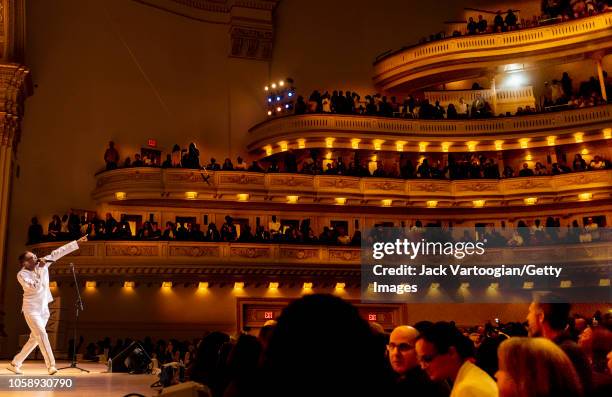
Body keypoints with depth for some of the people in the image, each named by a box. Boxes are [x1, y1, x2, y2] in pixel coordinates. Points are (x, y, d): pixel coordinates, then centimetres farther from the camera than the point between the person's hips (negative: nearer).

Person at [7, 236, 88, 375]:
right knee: (41, 334, -18)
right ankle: (51, 365, -19)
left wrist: (78, 242, -4)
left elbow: (58, 252, -2)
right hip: (31, 309, -6)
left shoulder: (42, 263, -1)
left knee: (34, 339, 10)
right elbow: (36, 287, -28)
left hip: (43, 309, 6)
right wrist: (41, 269, -24)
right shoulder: (22, 275, -14)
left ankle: (14, 363, 23)